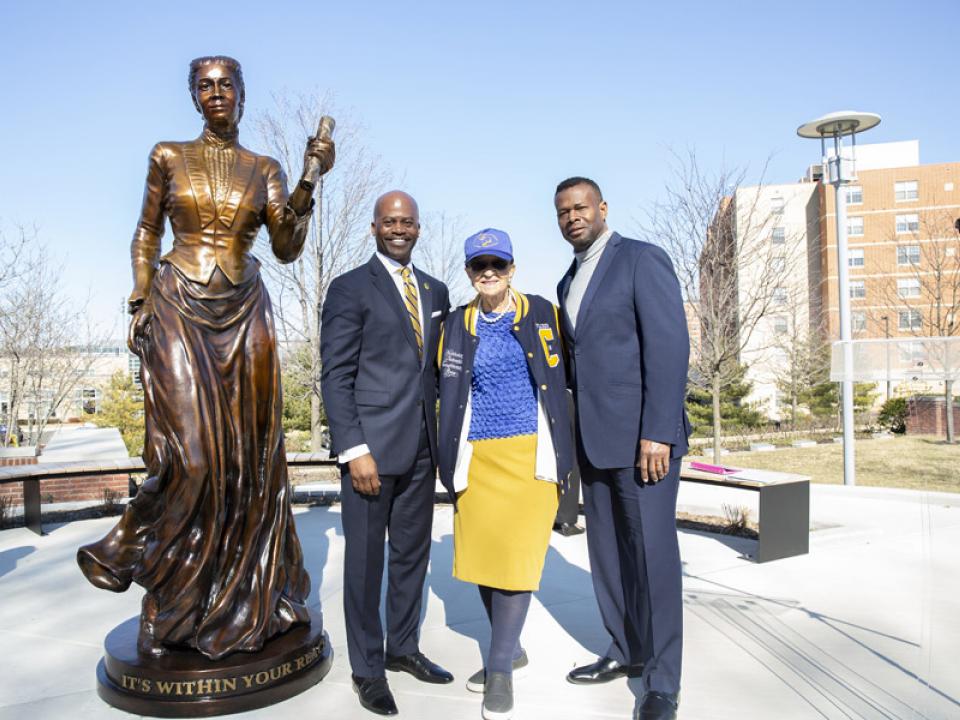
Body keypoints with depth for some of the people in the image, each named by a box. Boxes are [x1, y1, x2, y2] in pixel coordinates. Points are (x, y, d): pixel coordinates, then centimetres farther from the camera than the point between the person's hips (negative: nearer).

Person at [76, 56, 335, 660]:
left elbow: (287, 249, -2)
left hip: (245, 314, 2)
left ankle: (244, 599, 19)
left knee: (247, 454, 2)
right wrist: (141, 302, -1)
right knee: (191, 455, -11)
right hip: (179, 309, -1)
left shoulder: (265, 168, 9)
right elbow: (146, 235, 11)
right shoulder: (168, 156, 9)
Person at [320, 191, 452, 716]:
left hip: (422, 445, 6)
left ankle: (403, 647, 35)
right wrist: (354, 450, -17)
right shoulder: (349, 289, -4)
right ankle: (367, 668, 24)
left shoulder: (435, 291, 13)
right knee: (364, 559, 7)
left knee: (413, 552, 16)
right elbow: (336, 375, -10)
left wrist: (443, 434, 9)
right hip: (371, 445, -5)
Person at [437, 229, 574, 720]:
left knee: (516, 556, -5)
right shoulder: (457, 324, 7)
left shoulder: (541, 313, 3)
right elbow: (449, 394, 11)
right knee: (480, 555, 8)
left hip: (528, 454, -2)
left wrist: (561, 451, 5)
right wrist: (451, 460, 6)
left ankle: (501, 670, 10)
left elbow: (562, 380, 8)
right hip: (477, 457, 3)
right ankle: (510, 649, 30)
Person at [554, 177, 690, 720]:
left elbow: (670, 345, -14)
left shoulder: (642, 259, -5)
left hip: (642, 435, -7)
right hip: (594, 439, 8)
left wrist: (657, 433, -20)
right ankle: (626, 652, 31)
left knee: (653, 554, -1)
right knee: (607, 552, 14)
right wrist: (574, 438, 13)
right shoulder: (569, 282, 18)